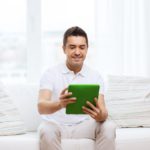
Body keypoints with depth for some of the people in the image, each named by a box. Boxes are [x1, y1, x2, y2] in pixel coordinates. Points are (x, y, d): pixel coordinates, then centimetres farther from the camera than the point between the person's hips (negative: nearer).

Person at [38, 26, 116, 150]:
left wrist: (100, 115, -36)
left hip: (84, 126, 2)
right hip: (57, 125, -2)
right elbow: (41, 107, -19)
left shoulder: (95, 76, 3)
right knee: (46, 129, -35)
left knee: (108, 127, -27)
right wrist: (59, 104, -43)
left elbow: (103, 111, -9)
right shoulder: (50, 74, -3)